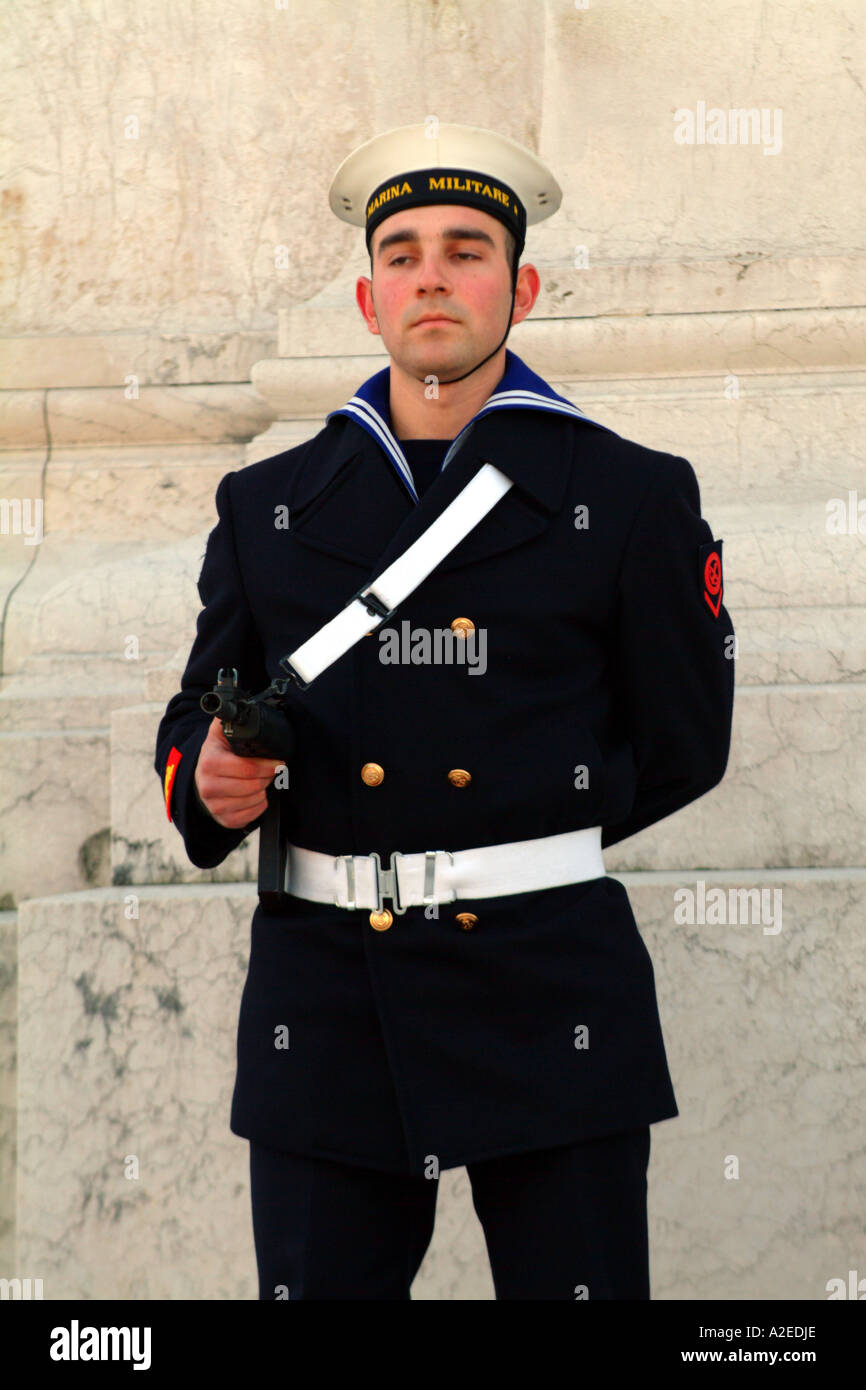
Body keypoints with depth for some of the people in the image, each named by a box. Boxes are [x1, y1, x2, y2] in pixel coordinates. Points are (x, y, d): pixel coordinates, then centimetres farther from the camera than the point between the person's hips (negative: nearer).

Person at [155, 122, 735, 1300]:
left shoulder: (635, 496, 4)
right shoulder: (266, 506, 12)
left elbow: (682, 747, 9)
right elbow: (199, 711, 17)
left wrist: (518, 843, 11)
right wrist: (210, 783, -6)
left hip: (549, 984, -2)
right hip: (325, 1001, 2)